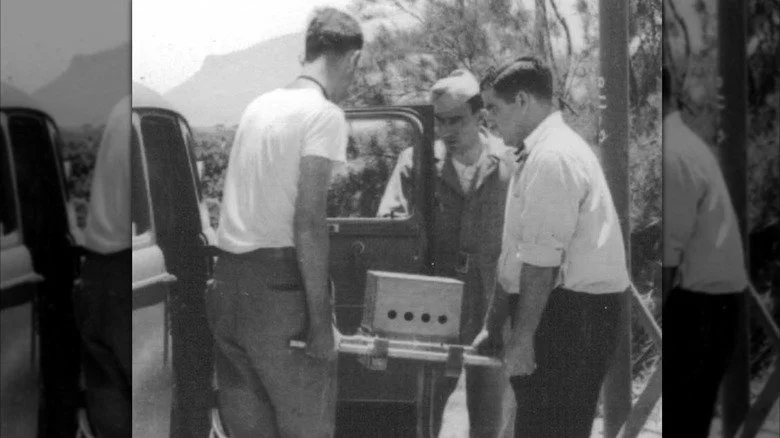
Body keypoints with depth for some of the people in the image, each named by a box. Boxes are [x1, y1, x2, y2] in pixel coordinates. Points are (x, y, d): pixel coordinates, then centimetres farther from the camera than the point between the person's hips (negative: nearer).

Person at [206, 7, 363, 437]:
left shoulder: (260, 105, 13)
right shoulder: (324, 115, -10)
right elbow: (308, 220, -17)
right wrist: (320, 320, -15)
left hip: (228, 282, 7)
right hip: (279, 286, -7)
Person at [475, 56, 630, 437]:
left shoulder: (553, 157, -15)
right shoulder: (537, 154, 17)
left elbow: (541, 263, -20)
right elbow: (517, 254, 18)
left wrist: (522, 337, -16)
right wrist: (493, 326, 19)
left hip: (572, 314, -10)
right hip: (566, 309, 10)